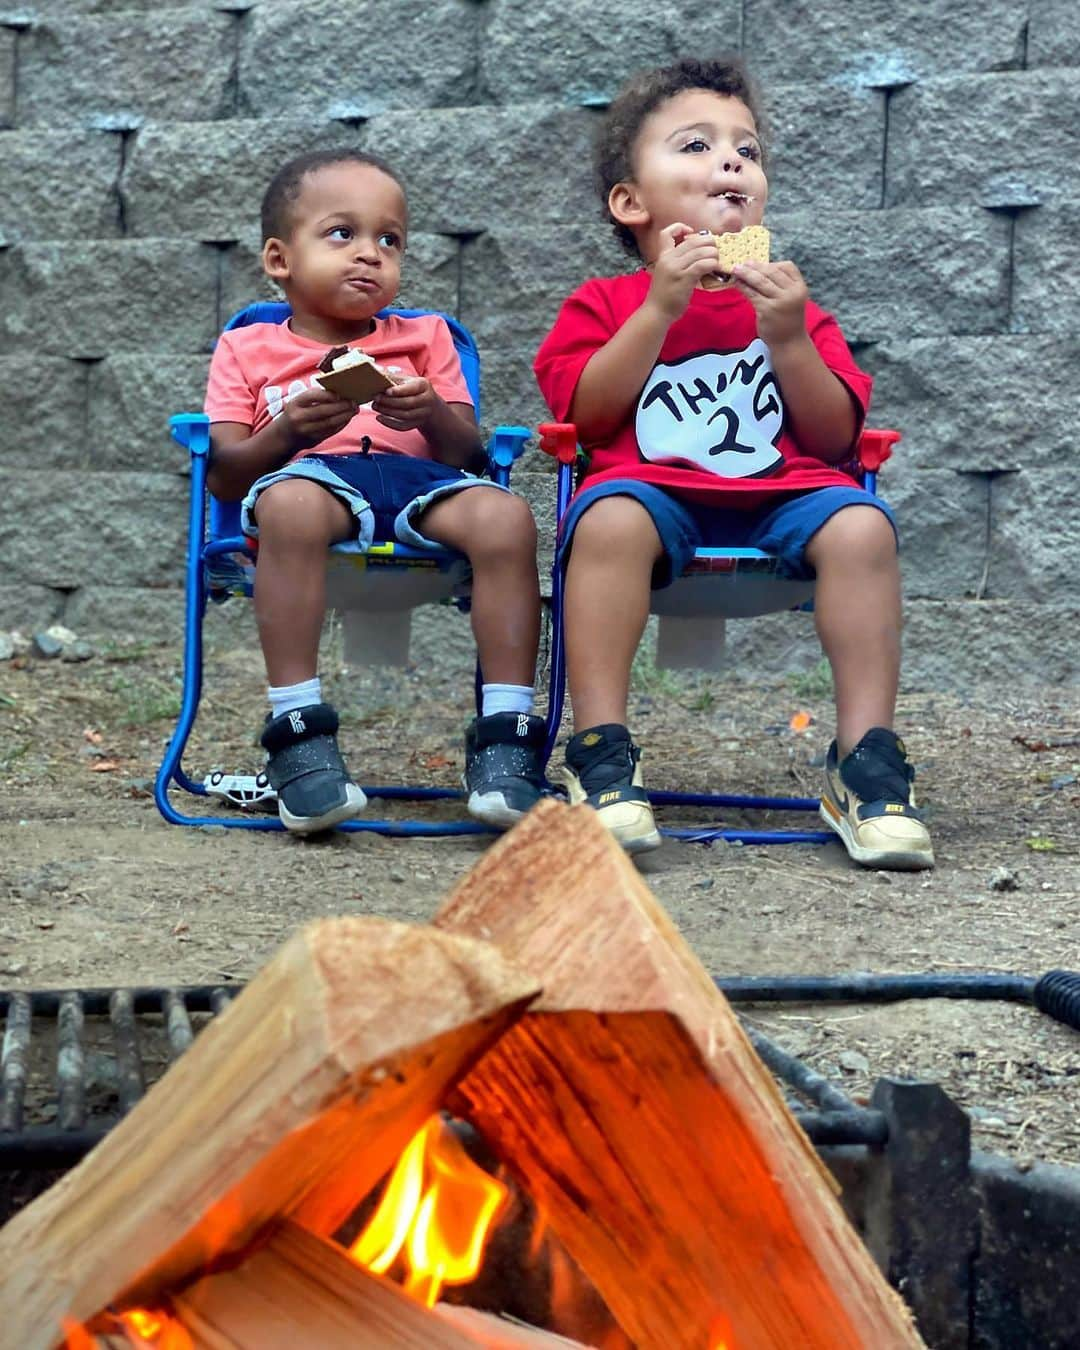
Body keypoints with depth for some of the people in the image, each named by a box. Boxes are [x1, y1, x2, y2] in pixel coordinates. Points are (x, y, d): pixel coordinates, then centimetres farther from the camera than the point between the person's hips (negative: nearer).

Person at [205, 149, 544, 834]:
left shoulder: (425, 339, 27)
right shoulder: (248, 350, 21)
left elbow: (471, 455, 14)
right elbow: (223, 476, 9)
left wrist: (434, 414, -9)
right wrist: (286, 431, -11)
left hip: (418, 479, 2)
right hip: (315, 475, -2)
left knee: (504, 515, -31)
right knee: (291, 502, -40)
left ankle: (506, 736, -30)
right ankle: (299, 733, -37)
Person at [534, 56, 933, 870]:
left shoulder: (791, 305, 19)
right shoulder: (603, 305, 14)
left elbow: (836, 440, 8)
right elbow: (587, 415, -5)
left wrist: (789, 340, -6)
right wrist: (659, 307, -9)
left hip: (783, 495, 2)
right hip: (655, 489, -2)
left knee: (860, 525, -29)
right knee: (610, 518, -36)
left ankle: (866, 760, -25)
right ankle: (601, 752, -32)